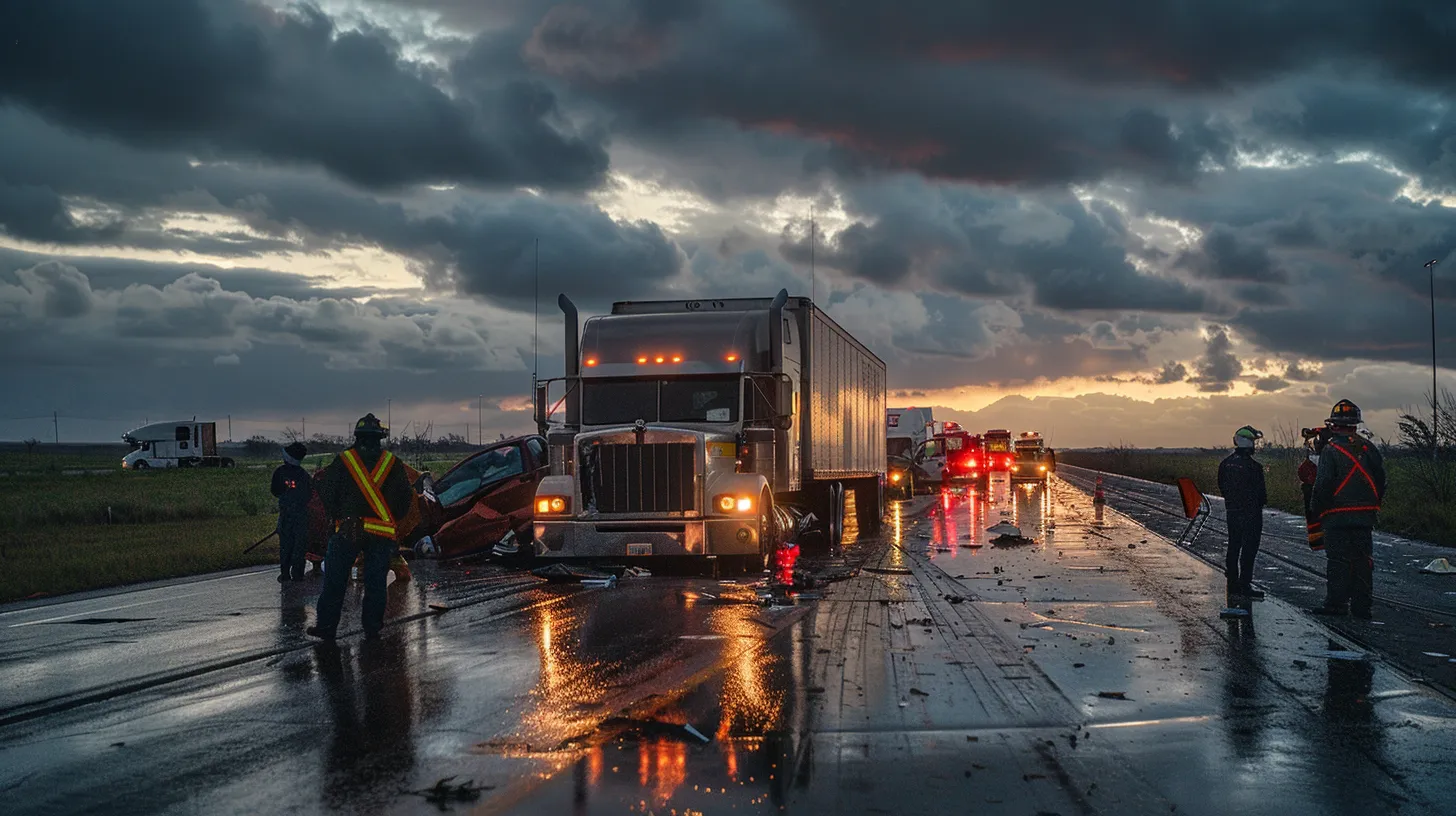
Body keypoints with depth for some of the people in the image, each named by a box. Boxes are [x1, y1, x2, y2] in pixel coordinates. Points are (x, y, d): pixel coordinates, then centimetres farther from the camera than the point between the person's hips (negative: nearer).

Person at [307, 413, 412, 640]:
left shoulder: (342, 461, -1)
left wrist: (337, 517, 13)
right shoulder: (393, 463, 3)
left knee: (335, 580, 7)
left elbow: (326, 494, 0)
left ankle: (326, 626, 8)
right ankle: (372, 626, 11)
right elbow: (405, 498, 5)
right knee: (376, 581, 9)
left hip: (347, 530, -1)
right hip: (382, 534, 1)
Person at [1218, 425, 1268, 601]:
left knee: (1233, 547, 14)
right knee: (1249, 549, -1)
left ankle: (1233, 585, 19)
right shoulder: (1253, 466, -19)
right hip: (1251, 512, -7)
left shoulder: (1225, 464, 3)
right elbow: (1260, 491, -15)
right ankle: (1245, 586, 0)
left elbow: (1222, 487, 9)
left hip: (1232, 510, 7)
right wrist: (1263, 500, 6)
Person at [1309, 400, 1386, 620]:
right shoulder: (1369, 448, 5)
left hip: (1337, 516, -5)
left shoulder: (1331, 450, -11)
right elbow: (1381, 480, 10)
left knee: (1338, 560, 0)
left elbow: (1323, 484, -12)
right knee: (1363, 560, 8)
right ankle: (1362, 607, 10)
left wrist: (1316, 510, 0)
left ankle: (1336, 603, 1)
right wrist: (1373, 506, 19)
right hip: (1365, 515, 5)